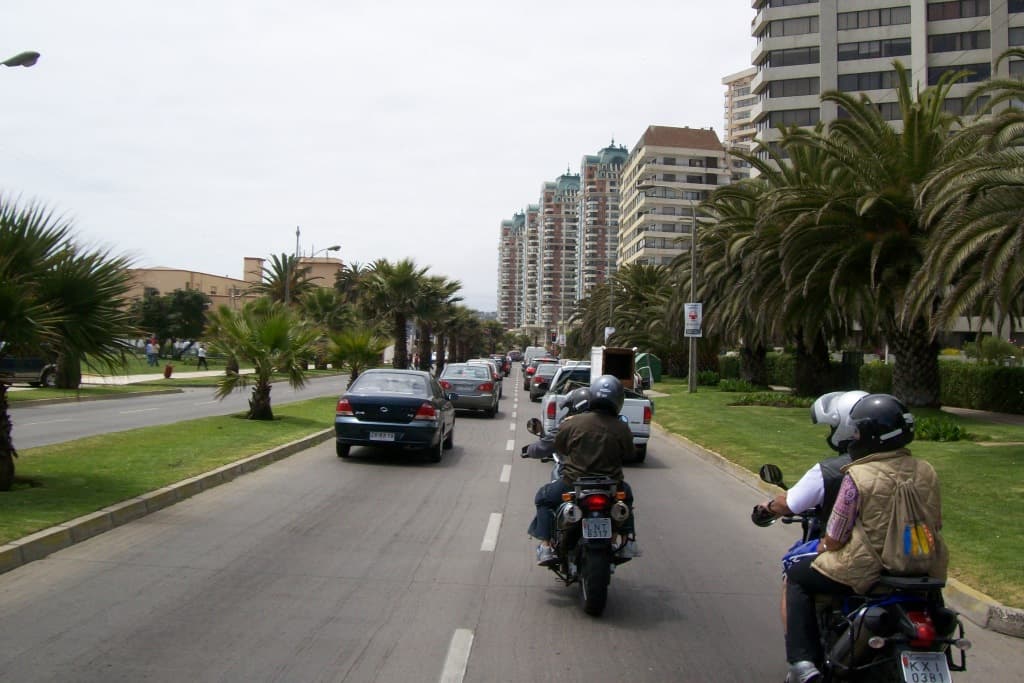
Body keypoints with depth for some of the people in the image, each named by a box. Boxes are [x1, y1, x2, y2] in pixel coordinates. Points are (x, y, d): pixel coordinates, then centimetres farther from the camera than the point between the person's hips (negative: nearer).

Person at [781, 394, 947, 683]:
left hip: (866, 571, -6)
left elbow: (833, 540, -12)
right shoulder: (926, 472, 1)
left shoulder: (858, 477, -16)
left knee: (796, 577, 12)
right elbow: (935, 525, 11)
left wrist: (823, 547, 10)